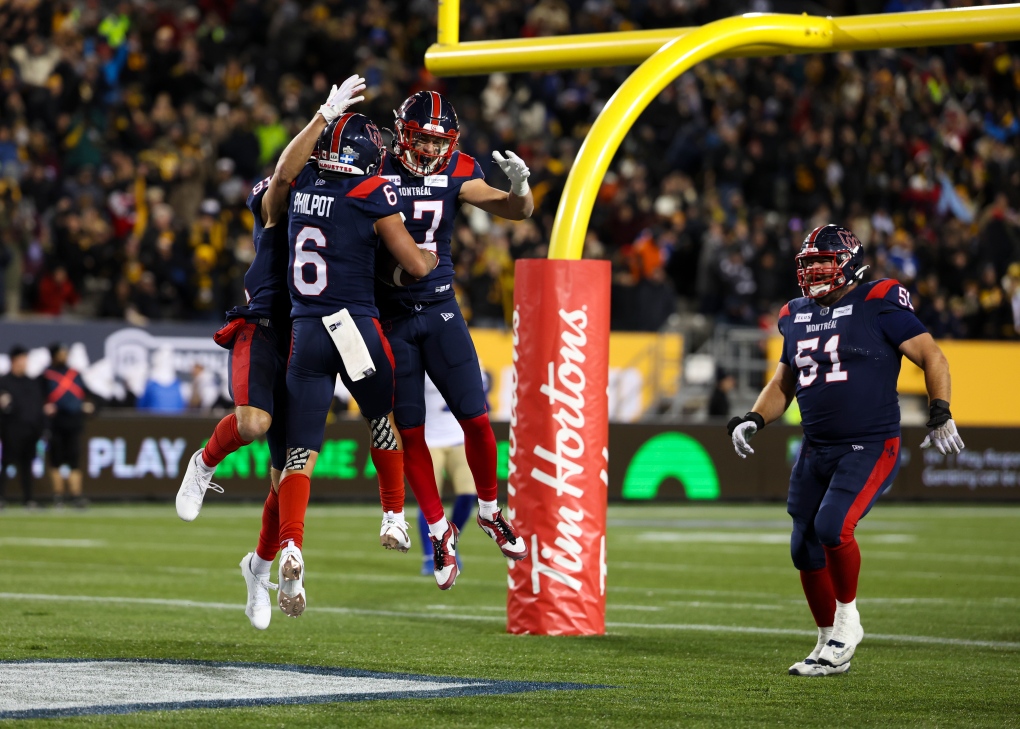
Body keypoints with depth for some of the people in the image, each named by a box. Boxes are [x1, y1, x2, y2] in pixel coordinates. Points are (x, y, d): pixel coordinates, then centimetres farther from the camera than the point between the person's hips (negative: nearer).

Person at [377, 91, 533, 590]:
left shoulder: (456, 173, -2)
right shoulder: (376, 170, -9)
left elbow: (516, 212, -5)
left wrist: (519, 187, -27)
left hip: (440, 309, 2)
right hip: (390, 317, -2)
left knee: (476, 420, -2)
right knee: (409, 432, 1)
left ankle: (490, 513, 22)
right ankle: (439, 531, 17)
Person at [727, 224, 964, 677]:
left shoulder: (877, 305, -7)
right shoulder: (797, 316, 12)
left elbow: (931, 357, -6)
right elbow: (782, 385, 23)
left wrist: (940, 415, -17)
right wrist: (753, 419, 6)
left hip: (871, 448, -7)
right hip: (816, 450, 7)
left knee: (832, 525, -24)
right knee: (806, 551, 6)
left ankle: (848, 619, 0)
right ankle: (831, 648, 23)